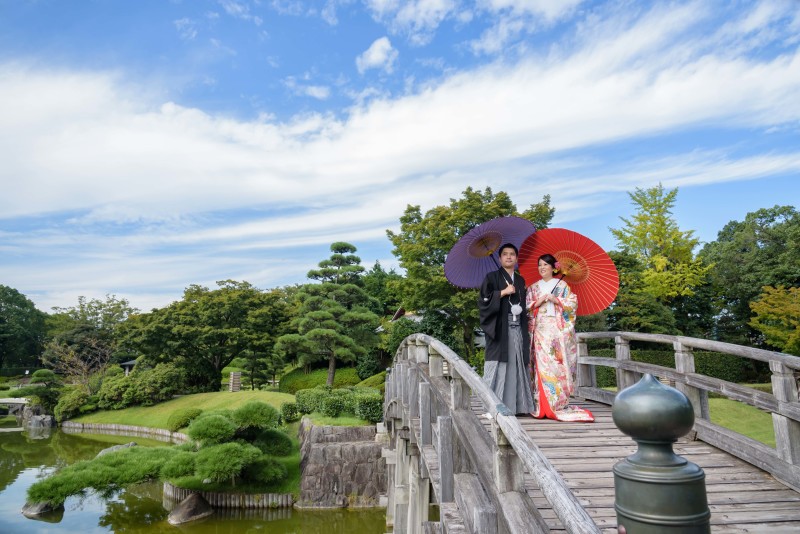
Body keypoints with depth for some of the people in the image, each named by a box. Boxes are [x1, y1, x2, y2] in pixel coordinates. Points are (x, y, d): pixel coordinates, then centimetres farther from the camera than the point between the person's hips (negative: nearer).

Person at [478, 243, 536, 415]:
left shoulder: (521, 280, 19)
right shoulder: (492, 277, 4)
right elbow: (483, 300, -6)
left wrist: (521, 310, 8)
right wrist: (503, 292, -11)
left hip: (518, 329, 5)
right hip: (500, 328, -5)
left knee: (517, 366, 3)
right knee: (499, 367, -8)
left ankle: (516, 405, 9)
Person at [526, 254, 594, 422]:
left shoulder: (562, 285, 10)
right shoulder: (533, 287, 17)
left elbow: (573, 303, 1)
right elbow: (526, 308, 11)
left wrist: (556, 300, -10)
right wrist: (537, 303, -5)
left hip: (558, 330, -2)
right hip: (540, 330, 2)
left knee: (558, 365, -7)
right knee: (542, 364, -6)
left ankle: (559, 404, -1)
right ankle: (543, 406, -2)